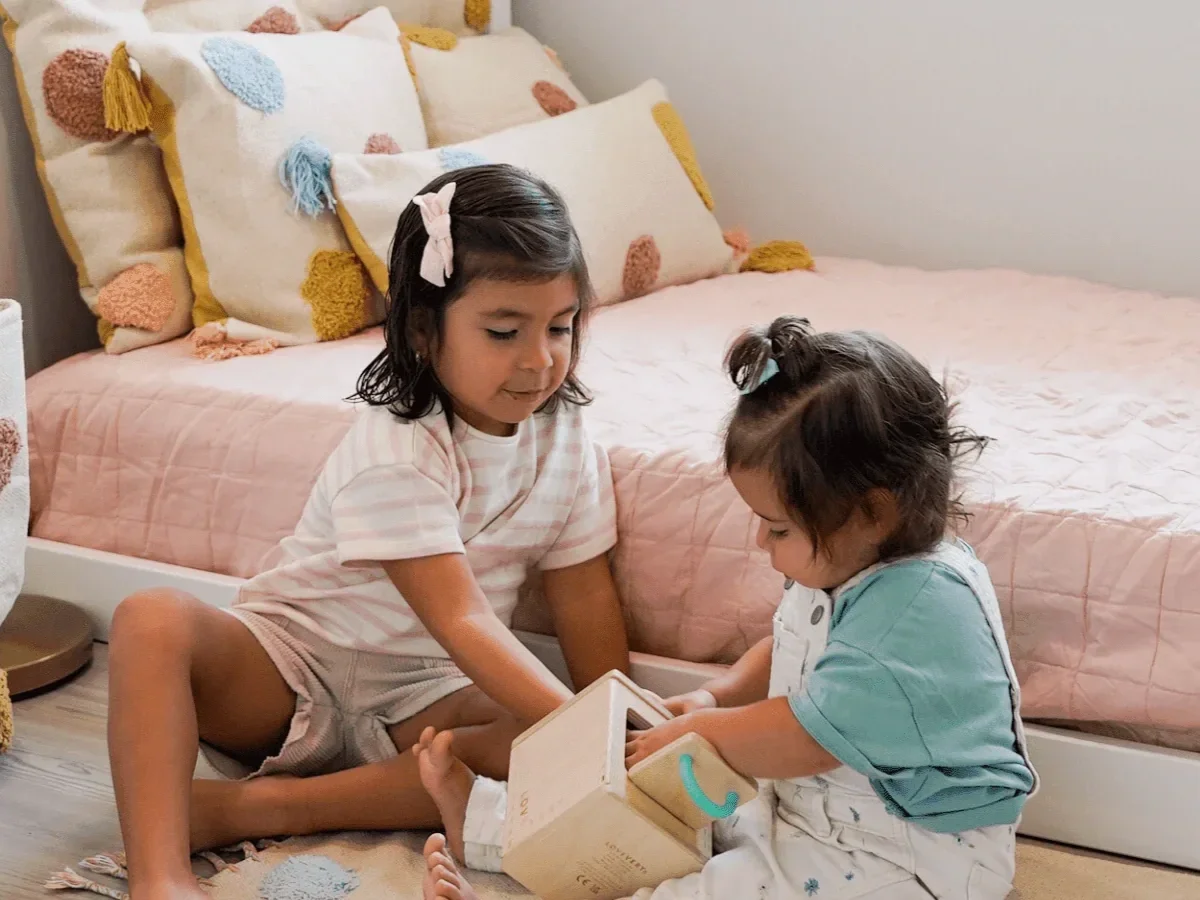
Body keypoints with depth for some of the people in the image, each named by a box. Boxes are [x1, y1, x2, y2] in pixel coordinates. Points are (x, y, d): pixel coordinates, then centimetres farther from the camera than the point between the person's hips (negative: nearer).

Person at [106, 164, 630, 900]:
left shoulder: (568, 441, -2)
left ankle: (253, 807, -26)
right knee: (153, 622, -31)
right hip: (288, 672, -4)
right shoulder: (393, 452, -22)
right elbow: (461, 620, -28)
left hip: (419, 698, 4)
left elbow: (586, 598, 2)